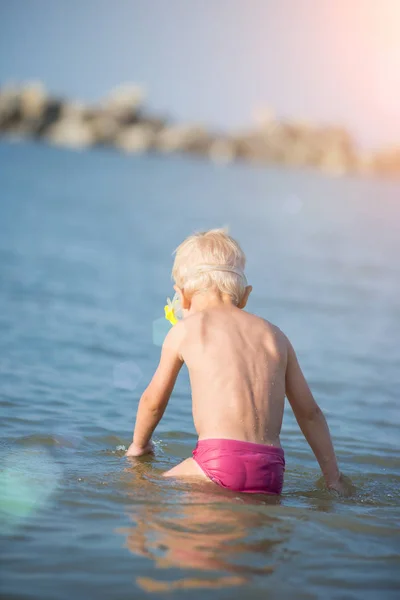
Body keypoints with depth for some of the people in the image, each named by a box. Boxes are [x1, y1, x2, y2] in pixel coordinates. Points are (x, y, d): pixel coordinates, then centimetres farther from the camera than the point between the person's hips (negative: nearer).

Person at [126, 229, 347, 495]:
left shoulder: (184, 330, 11)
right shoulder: (275, 335, 19)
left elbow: (154, 401, 23)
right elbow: (310, 413, 23)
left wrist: (139, 445, 42)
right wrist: (334, 478, 30)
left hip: (218, 464, -4)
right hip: (271, 475, 4)